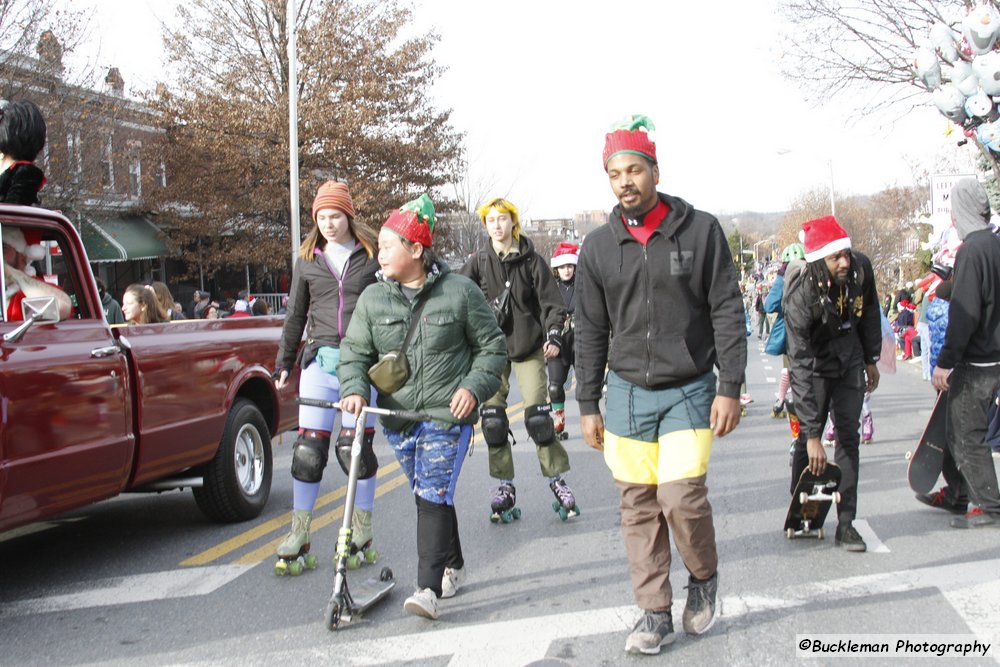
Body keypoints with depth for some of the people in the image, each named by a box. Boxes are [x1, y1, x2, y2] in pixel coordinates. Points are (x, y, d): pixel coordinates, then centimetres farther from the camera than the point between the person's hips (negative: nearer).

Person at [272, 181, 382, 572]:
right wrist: (284, 363, 15)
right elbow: (296, 315, 17)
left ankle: (362, 529, 16)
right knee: (308, 447, 0)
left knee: (355, 447, 0)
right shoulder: (308, 260, 11)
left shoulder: (372, 256, 2)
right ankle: (299, 533, 10)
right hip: (321, 359, 3)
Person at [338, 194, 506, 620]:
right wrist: (355, 389, -11)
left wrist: (474, 386, -11)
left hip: (447, 416, -5)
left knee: (434, 496, -13)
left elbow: (492, 347, 4)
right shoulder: (372, 298, 5)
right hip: (398, 418, 5)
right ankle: (452, 567, 33)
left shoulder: (460, 292, -4)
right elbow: (355, 351, 8)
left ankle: (428, 588, -15)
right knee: (426, 496, 14)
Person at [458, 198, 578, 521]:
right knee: (493, 419, 0)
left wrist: (554, 337, -14)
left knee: (538, 416, -5)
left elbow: (552, 303, -1)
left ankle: (557, 479, 10)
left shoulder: (531, 261, -1)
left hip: (529, 347, -2)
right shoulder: (478, 263, 2)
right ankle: (504, 486, 12)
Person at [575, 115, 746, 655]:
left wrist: (730, 388, -8)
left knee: (681, 497, -13)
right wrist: (588, 405, 7)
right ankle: (655, 614, 14)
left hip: (689, 391, -3)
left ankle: (704, 577, 16)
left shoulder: (700, 231, -3)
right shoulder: (598, 247, 4)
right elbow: (590, 332, 9)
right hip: (627, 393, 3)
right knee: (638, 507, 2)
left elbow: (727, 313, -3)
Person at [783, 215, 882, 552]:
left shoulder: (860, 268, -19)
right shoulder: (800, 295, -32)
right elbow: (800, 367, -33)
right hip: (815, 363, -3)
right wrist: (812, 435, -34)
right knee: (807, 441, -5)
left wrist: (871, 359, 13)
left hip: (849, 359, 4)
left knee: (848, 437, -1)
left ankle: (846, 524, 1)